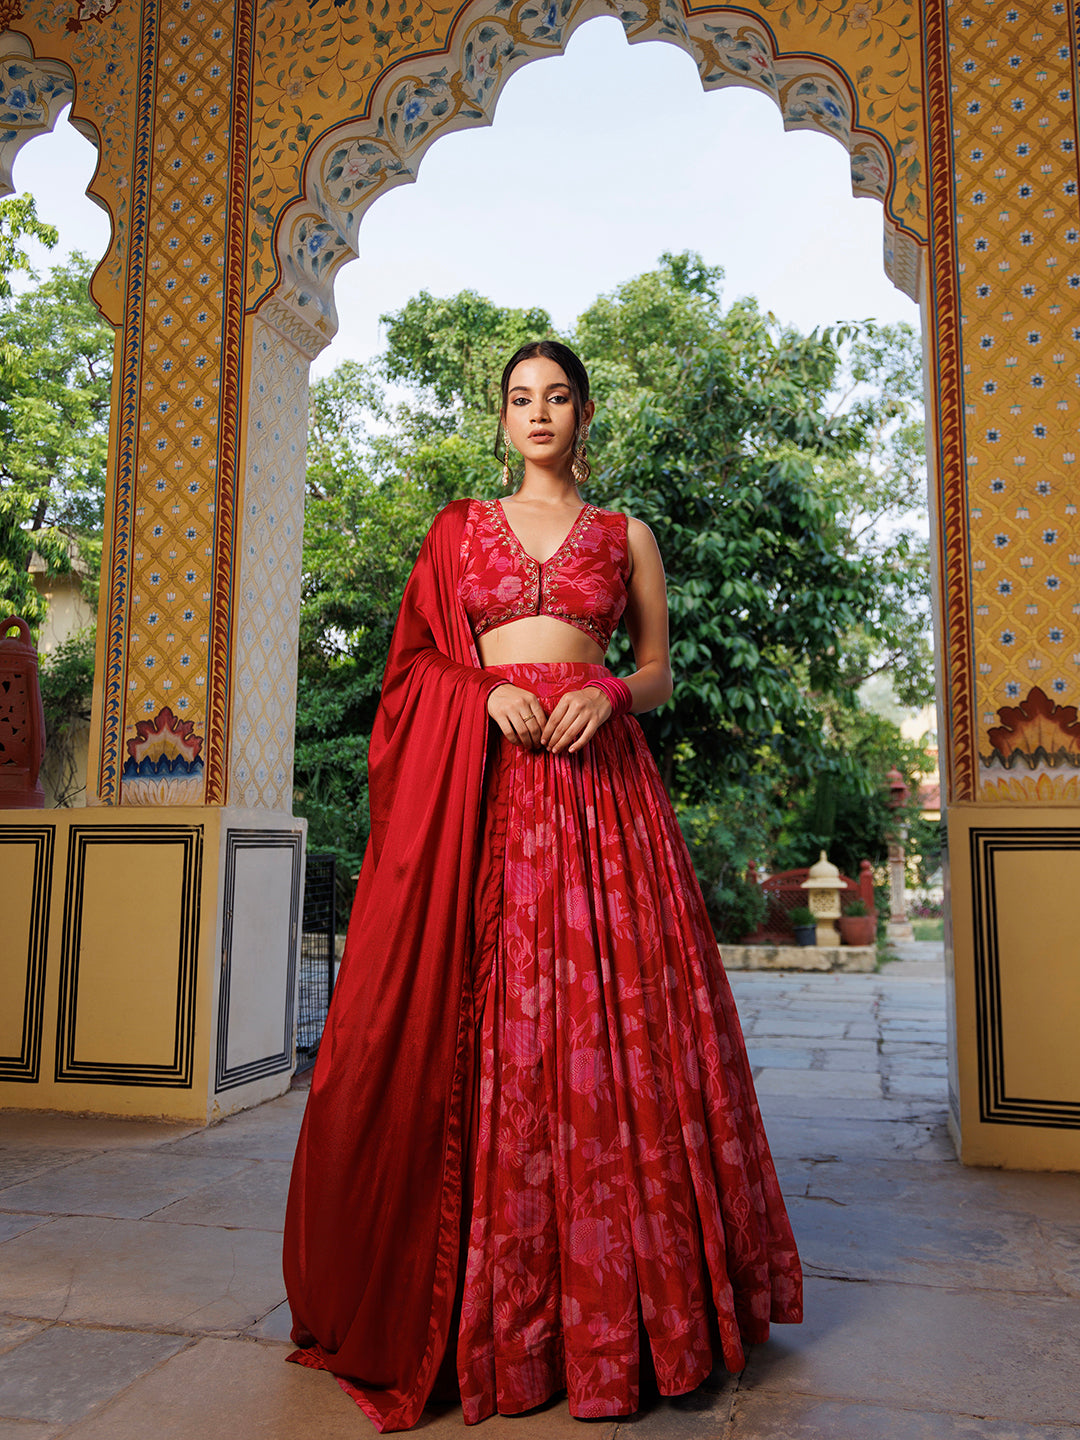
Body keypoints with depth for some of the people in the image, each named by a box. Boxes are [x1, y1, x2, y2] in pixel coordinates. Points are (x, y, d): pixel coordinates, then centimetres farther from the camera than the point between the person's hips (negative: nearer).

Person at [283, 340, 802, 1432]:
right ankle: (481, 1304, 10)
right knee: (479, 1017, -4)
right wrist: (488, 690, -7)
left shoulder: (626, 536, 15)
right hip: (478, 785, 0)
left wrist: (611, 694, -8)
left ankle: (607, 1305, 9)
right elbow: (419, 659, 12)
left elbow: (659, 674, 13)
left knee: (605, 1020, -5)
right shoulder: (461, 527, 16)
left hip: (598, 777, 0)